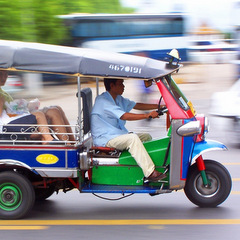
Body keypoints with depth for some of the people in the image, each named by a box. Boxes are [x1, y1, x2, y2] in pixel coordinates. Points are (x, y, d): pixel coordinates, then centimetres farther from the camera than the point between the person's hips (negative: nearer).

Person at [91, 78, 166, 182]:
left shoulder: (118, 99, 13)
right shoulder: (103, 101, -19)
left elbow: (136, 105, 17)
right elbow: (124, 116, -28)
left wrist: (158, 106, 8)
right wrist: (147, 115, -31)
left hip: (118, 134, 10)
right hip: (104, 139, -10)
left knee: (146, 137, 3)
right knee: (133, 138, -31)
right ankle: (150, 173, -33)